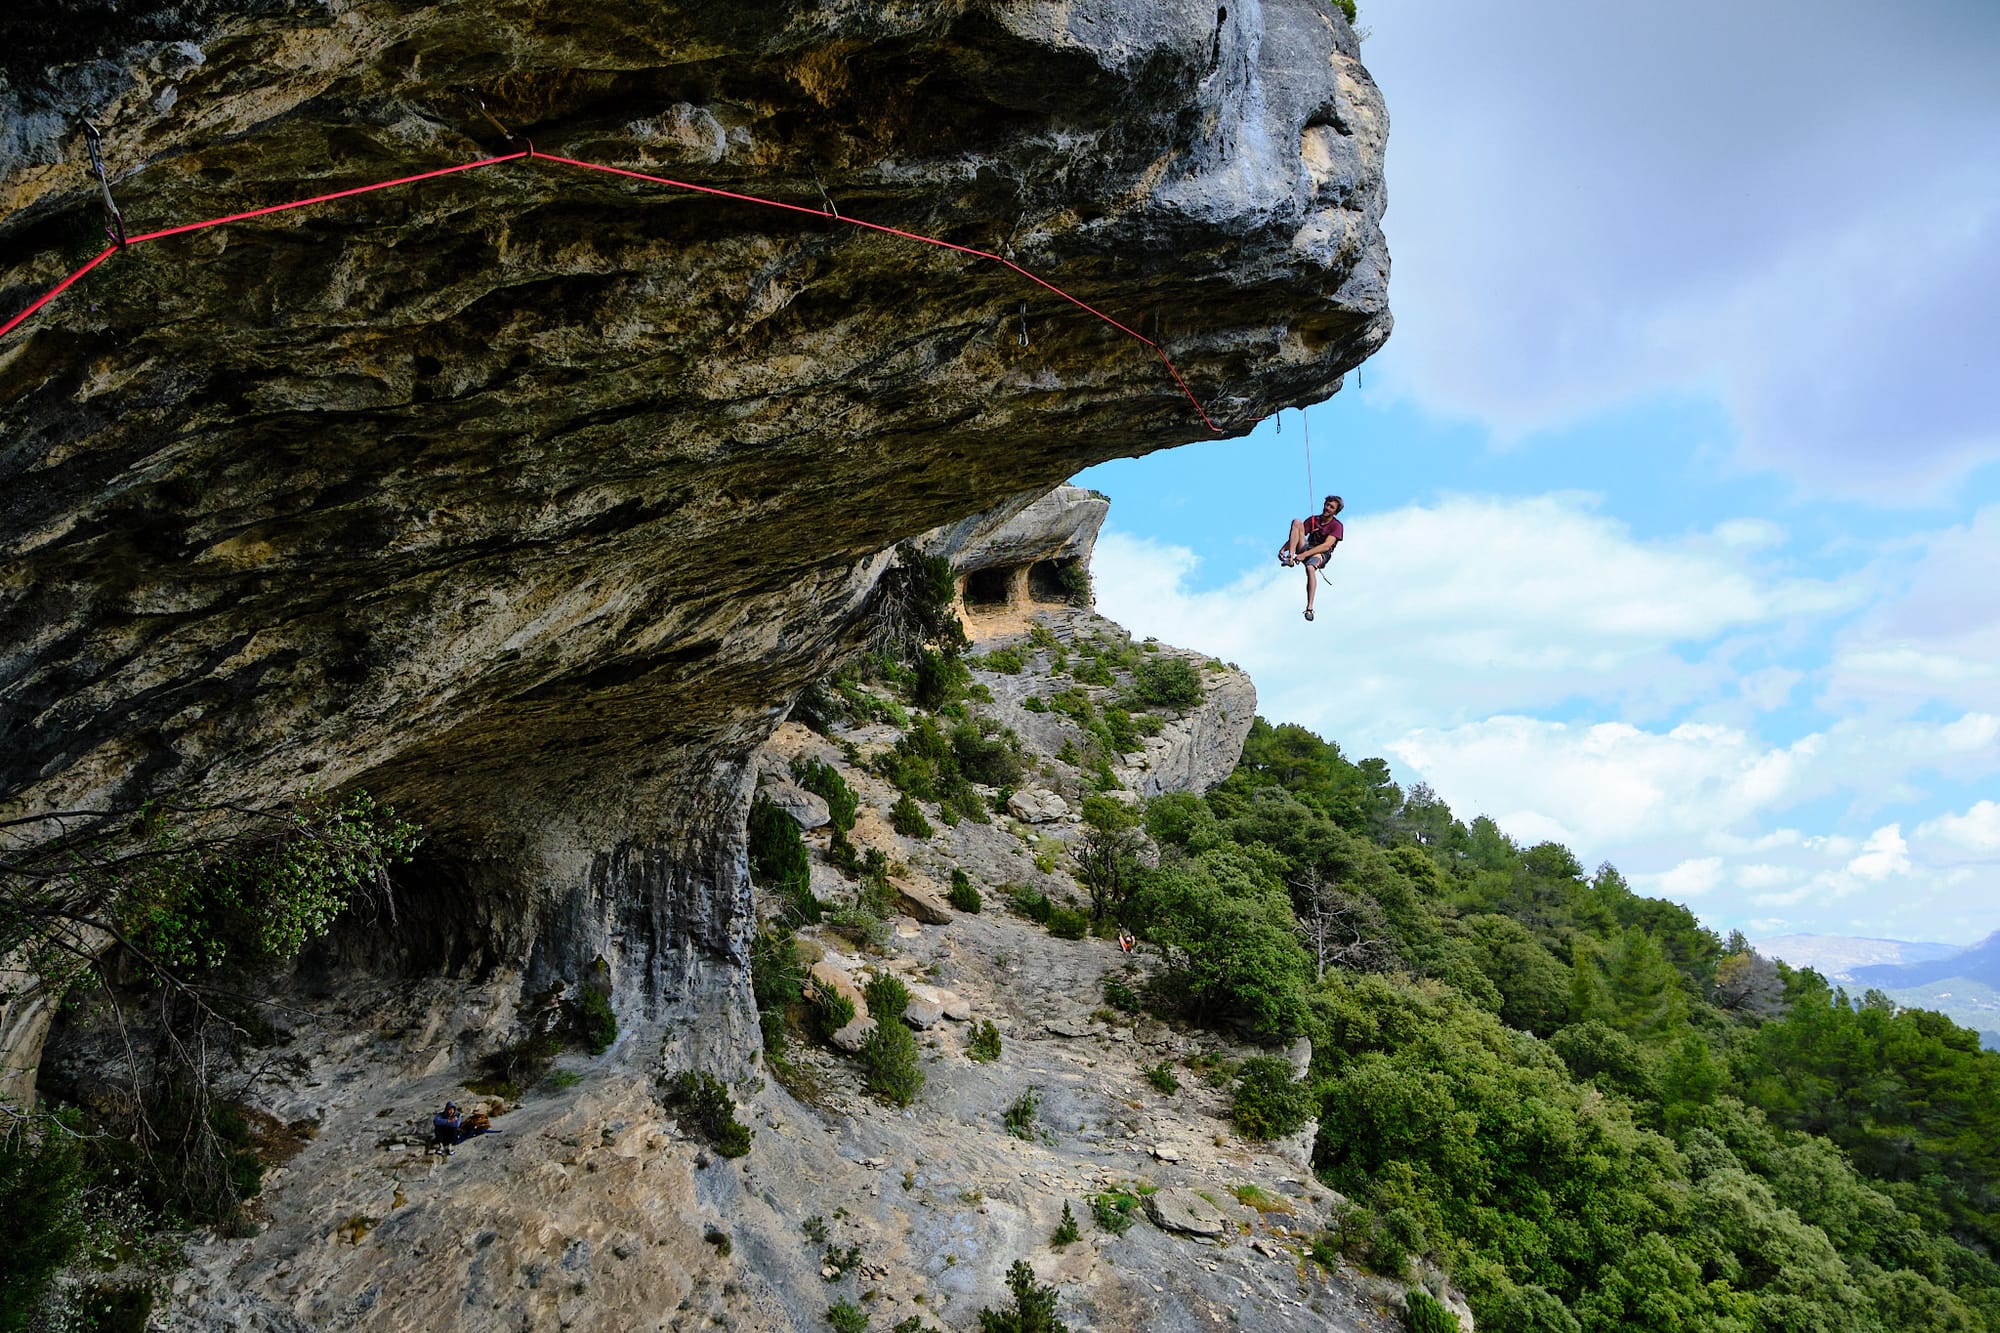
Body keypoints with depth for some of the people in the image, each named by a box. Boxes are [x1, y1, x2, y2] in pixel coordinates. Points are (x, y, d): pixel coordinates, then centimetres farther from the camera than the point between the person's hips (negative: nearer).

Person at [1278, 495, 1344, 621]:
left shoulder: (1336, 526, -5)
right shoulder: (1313, 519, 9)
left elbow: (1326, 546, -19)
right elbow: (1296, 536, 6)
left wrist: (1305, 554, -29)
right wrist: (1283, 548, -13)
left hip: (1321, 554, -4)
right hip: (1305, 549, 4)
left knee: (1310, 568, -40)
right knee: (1297, 522, -14)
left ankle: (1309, 608, -39)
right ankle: (1290, 557, -31)